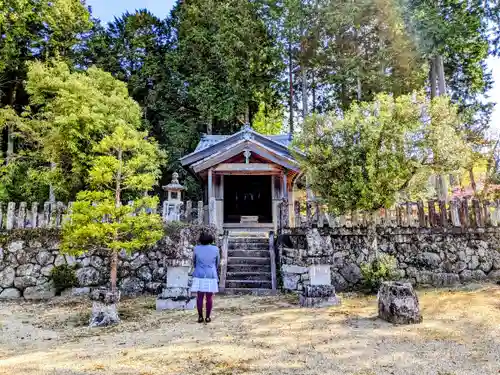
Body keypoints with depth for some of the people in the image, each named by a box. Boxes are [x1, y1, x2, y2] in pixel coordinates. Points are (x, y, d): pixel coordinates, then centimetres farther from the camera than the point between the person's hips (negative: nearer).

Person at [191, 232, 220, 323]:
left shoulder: (197, 248, -4)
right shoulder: (215, 249, -4)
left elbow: (194, 261, 9)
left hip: (199, 276, 1)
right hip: (211, 276, -1)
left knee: (200, 297, 6)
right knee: (209, 297, 6)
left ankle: (200, 317, 9)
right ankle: (207, 317, 8)